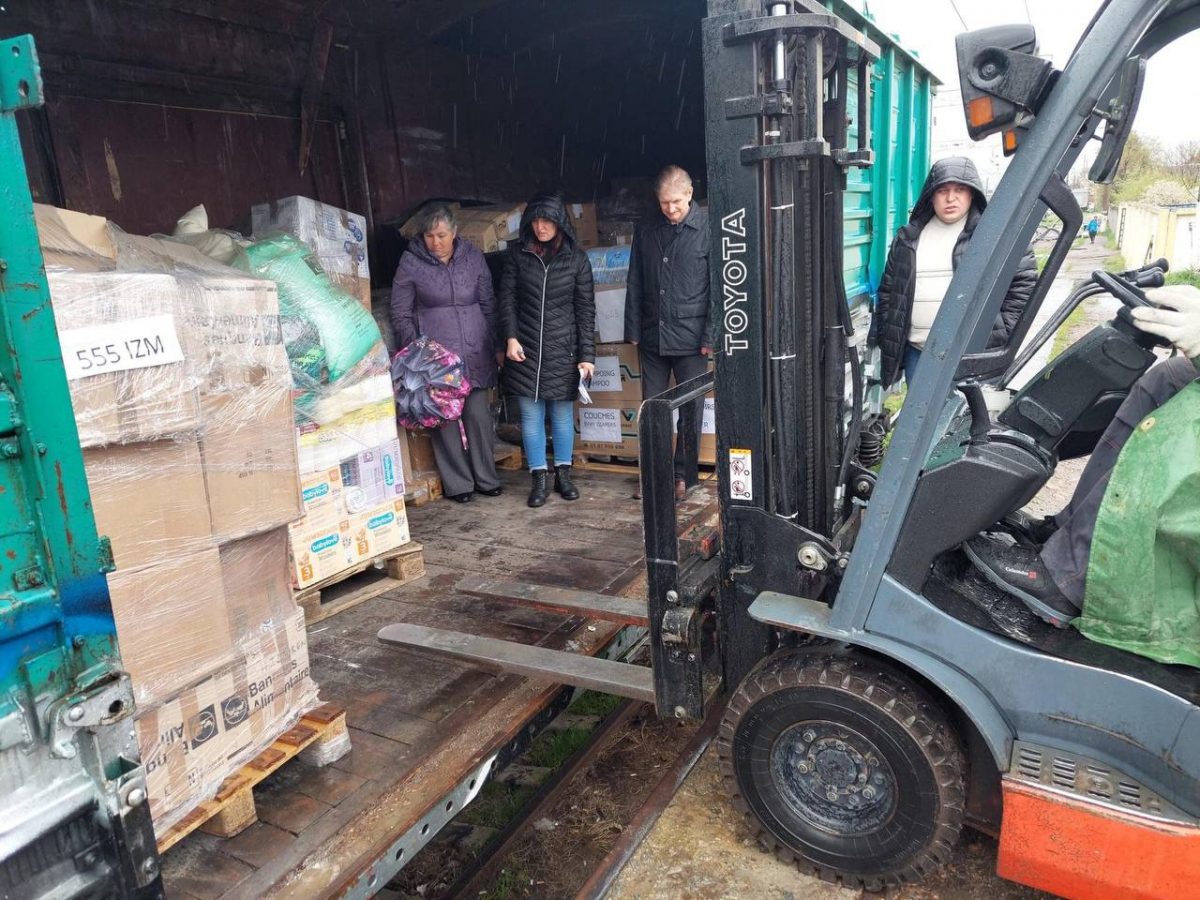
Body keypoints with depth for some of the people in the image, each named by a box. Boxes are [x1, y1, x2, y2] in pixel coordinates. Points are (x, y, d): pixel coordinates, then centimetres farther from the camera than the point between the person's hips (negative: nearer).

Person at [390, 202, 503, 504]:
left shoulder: (473, 256, 6)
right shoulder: (411, 263, -2)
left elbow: (488, 303, 12)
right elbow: (401, 313, 2)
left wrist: (494, 346, 10)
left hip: (475, 351, 2)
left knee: (479, 414, 3)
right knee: (445, 416, -1)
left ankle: (486, 477, 17)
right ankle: (457, 483, 11)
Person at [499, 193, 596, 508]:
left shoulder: (576, 257, 0)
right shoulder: (518, 253, 2)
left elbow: (585, 309, -1)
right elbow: (507, 297, 5)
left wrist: (587, 355, -5)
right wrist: (511, 337, -7)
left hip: (563, 349, -1)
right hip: (526, 348, 1)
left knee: (563, 414, 7)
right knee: (531, 415, 4)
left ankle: (563, 475, 22)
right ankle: (538, 479, 14)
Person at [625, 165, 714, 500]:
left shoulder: (708, 229, -5)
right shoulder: (646, 232, 8)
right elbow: (635, 285, 12)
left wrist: (711, 336, -10)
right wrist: (634, 331, 7)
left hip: (690, 337, -4)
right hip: (652, 335, 4)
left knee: (691, 410, 5)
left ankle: (684, 475, 19)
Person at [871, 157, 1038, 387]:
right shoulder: (909, 237, 10)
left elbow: (1024, 279, -1)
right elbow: (888, 288, 16)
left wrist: (1003, 330, -6)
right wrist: (886, 336, 11)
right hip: (916, 352, 4)